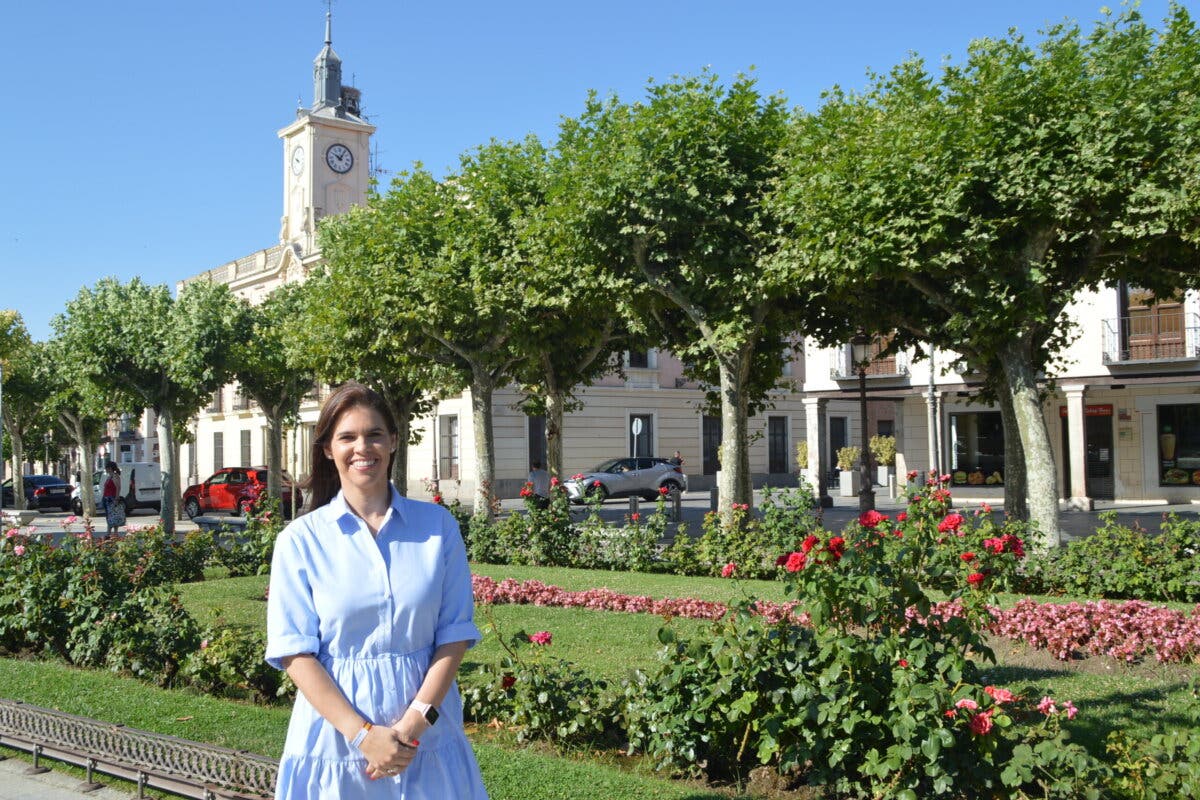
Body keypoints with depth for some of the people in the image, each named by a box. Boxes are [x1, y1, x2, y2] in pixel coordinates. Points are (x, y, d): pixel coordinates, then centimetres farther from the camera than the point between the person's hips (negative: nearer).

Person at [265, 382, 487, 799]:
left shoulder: (437, 525, 0)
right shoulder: (300, 539, -3)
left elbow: (454, 633, -1)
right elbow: (294, 652, -7)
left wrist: (415, 722, -12)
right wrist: (363, 734, -15)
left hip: (427, 735, 1)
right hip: (335, 734, -1)